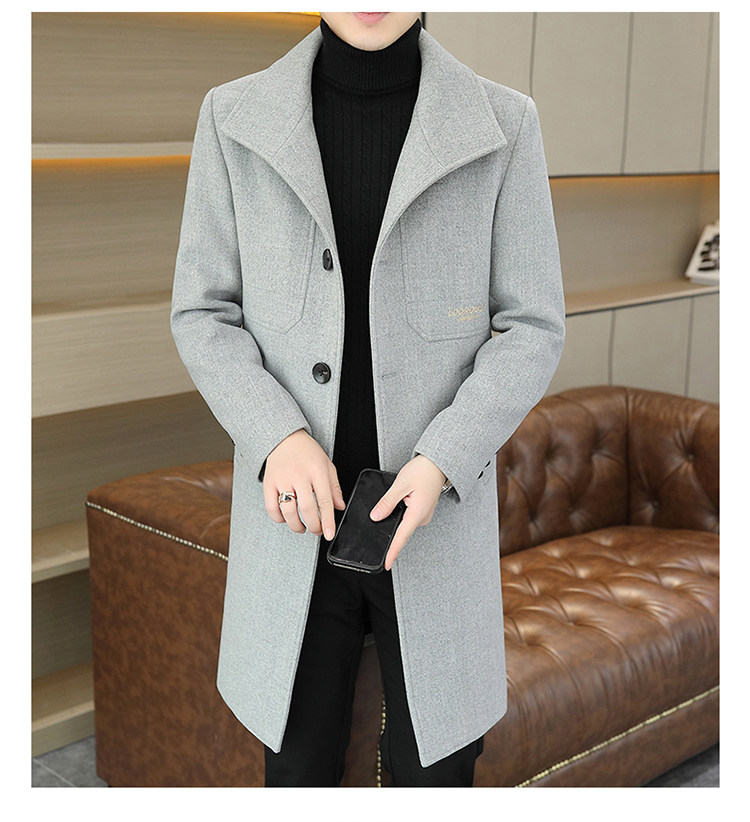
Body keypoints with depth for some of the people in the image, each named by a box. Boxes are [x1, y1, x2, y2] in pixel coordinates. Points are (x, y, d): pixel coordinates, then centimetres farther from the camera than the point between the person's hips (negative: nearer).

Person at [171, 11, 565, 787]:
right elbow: (203, 315, -2)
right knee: (299, 765, 14)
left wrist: (442, 461, -21)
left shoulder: (501, 126, -8)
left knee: (435, 765, 12)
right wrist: (278, 437, -20)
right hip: (297, 511, 1)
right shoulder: (236, 121, -5)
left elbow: (531, 329, -5)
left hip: (435, 509, 0)